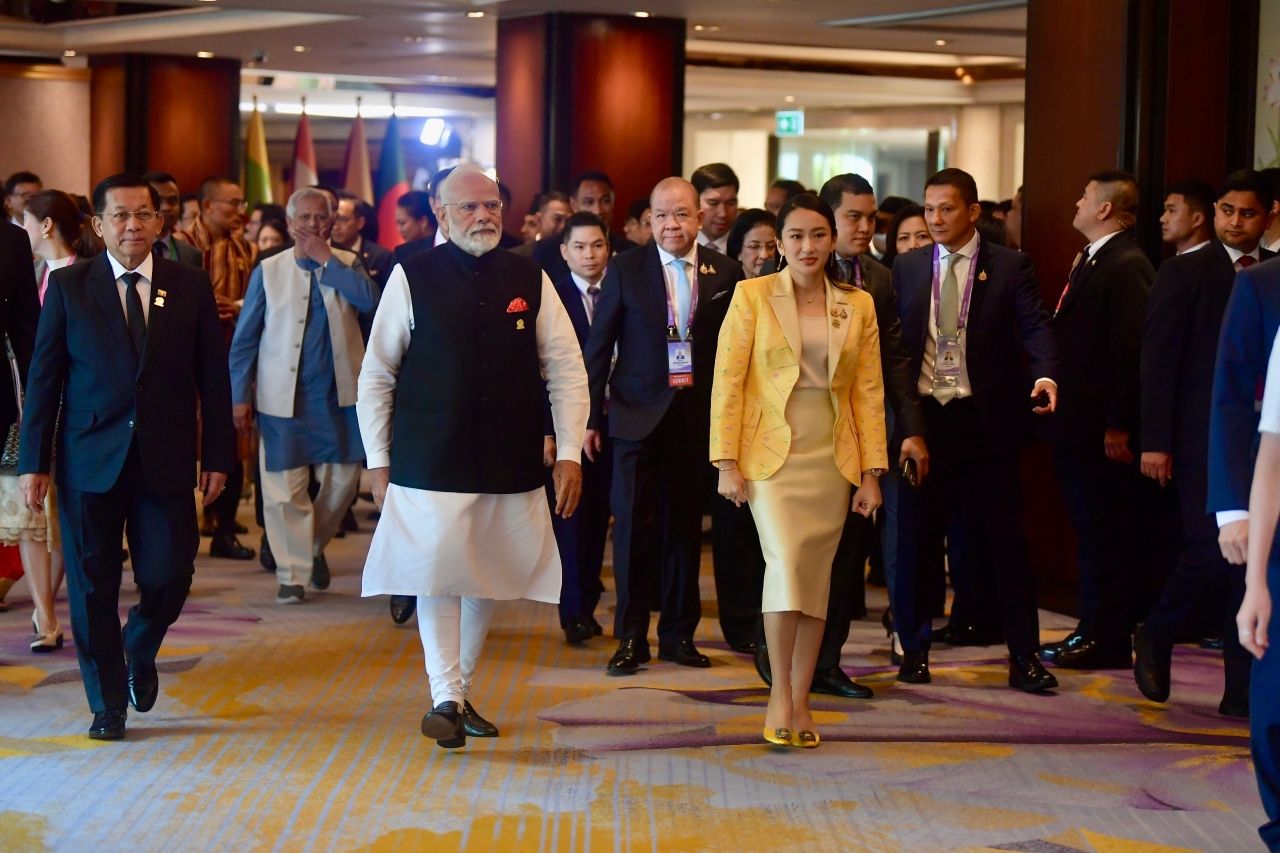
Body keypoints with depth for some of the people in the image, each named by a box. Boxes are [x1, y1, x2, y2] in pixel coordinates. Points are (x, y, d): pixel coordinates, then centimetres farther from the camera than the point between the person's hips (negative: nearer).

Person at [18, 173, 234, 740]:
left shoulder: (191, 286, 4)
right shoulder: (68, 287, 1)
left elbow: (213, 378, 5)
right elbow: (43, 380, 1)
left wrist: (217, 456, 2)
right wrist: (34, 462, -3)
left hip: (166, 461, 1)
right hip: (90, 460, 0)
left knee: (168, 577, -2)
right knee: (92, 587, 3)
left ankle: (140, 651, 33)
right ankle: (108, 704, 19)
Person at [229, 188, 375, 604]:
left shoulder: (346, 264, 5)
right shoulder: (269, 271, 2)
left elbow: (370, 300, -17)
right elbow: (244, 339, 3)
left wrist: (326, 259, -14)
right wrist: (240, 396, -3)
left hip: (337, 396, 2)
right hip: (284, 396, -1)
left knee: (343, 480, 8)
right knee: (285, 489, -1)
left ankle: (315, 545, 33)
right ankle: (293, 573, 9)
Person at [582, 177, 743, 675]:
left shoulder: (725, 273, 3)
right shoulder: (625, 269, 1)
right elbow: (598, 346, 2)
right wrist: (590, 416, -2)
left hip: (698, 418, 1)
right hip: (638, 415, -1)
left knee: (685, 526, 9)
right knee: (635, 526, -1)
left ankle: (679, 634, 19)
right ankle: (631, 637, 8)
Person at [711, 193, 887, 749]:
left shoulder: (858, 305, 7)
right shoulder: (752, 297, -1)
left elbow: (869, 391, 7)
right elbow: (728, 382, -3)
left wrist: (871, 472, 2)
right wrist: (727, 463, -9)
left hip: (831, 458, 3)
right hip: (770, 454, -3)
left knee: (816, 576, 4)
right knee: (785, 561, -18)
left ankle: (801, 701, 14)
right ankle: (779, 693, -6)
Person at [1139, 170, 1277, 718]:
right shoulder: (1185, 272, 0)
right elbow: (1158, 358, -4)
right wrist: (1155, 442, -9)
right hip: (1203, 436, -3)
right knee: (1213, 549, -10)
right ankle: (1156, 636, 18)